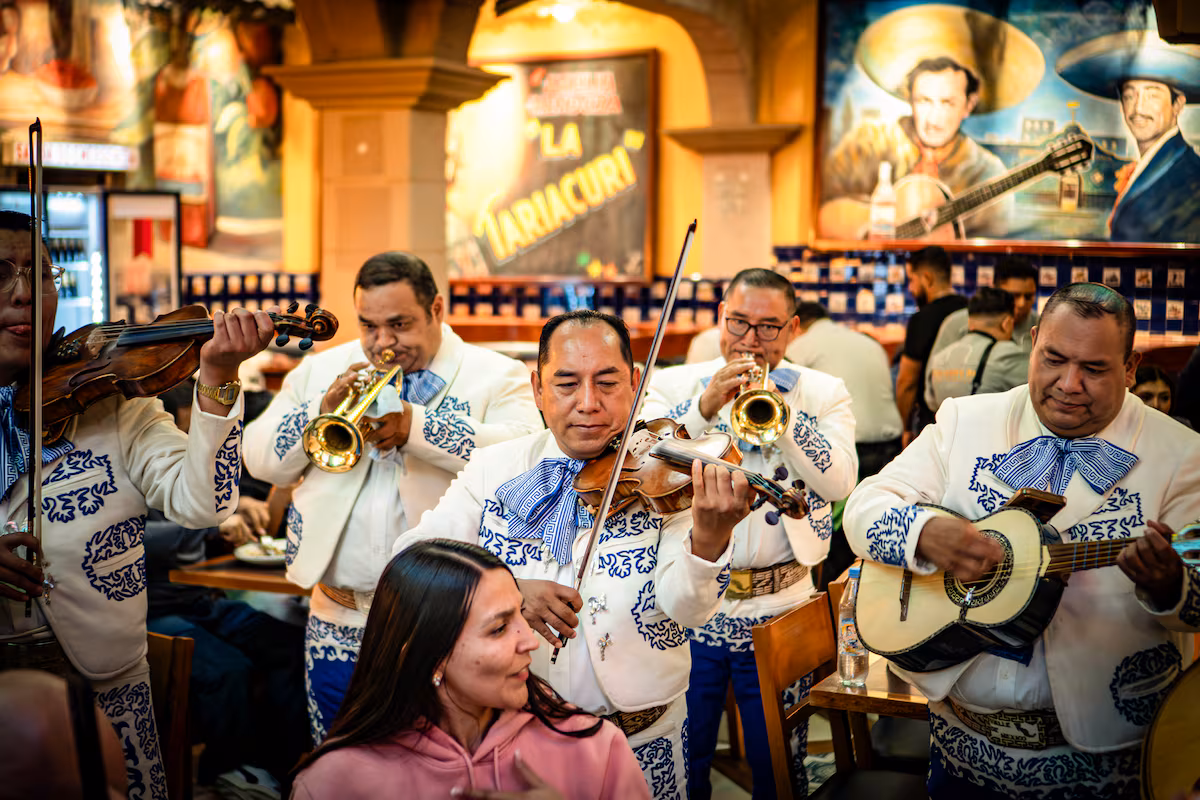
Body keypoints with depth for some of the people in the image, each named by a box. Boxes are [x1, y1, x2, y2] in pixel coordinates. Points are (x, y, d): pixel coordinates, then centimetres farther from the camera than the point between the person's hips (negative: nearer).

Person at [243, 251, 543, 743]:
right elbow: (258, 460, 7)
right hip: (340, 625, 4)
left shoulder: (496, 376, 0)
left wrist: (415, 427, -22)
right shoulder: (319, 371, 12)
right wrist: (322, 411, -11)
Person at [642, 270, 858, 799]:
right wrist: (705, 405, -21)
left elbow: (840, 481, -12)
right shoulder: (674, 385, 5)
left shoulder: (823, 394, 4)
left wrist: (777, 406, -19)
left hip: (778, 614, 0)